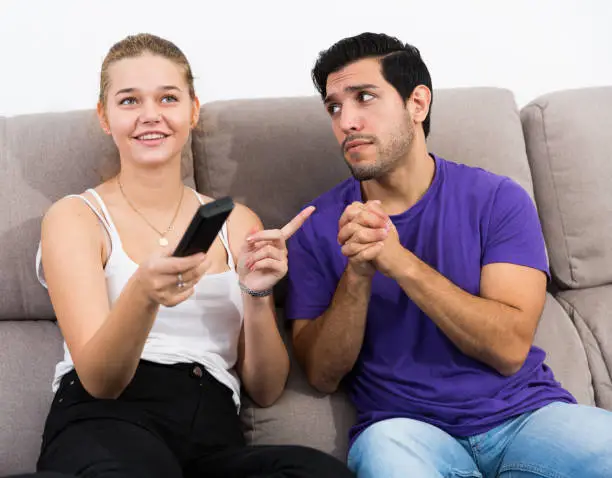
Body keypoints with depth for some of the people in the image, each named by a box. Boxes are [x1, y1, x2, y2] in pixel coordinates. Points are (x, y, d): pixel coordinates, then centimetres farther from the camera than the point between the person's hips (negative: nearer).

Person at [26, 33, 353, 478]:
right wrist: (143, 294, -28)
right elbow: (99, 380, -8)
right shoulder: (75, 218, 5)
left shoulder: (238, 223, 15)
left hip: (215, 438, 4)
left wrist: (257, 294, -9)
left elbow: (266, 390, 10)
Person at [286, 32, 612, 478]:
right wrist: (356, 275, -18)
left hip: (526, 412, 0)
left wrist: (400, 262, -22)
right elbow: (323, 376, -1)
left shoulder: (497, 199, -1)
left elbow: (509, 348, -11)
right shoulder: (319, 227, 2)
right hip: (405, 424, 0)